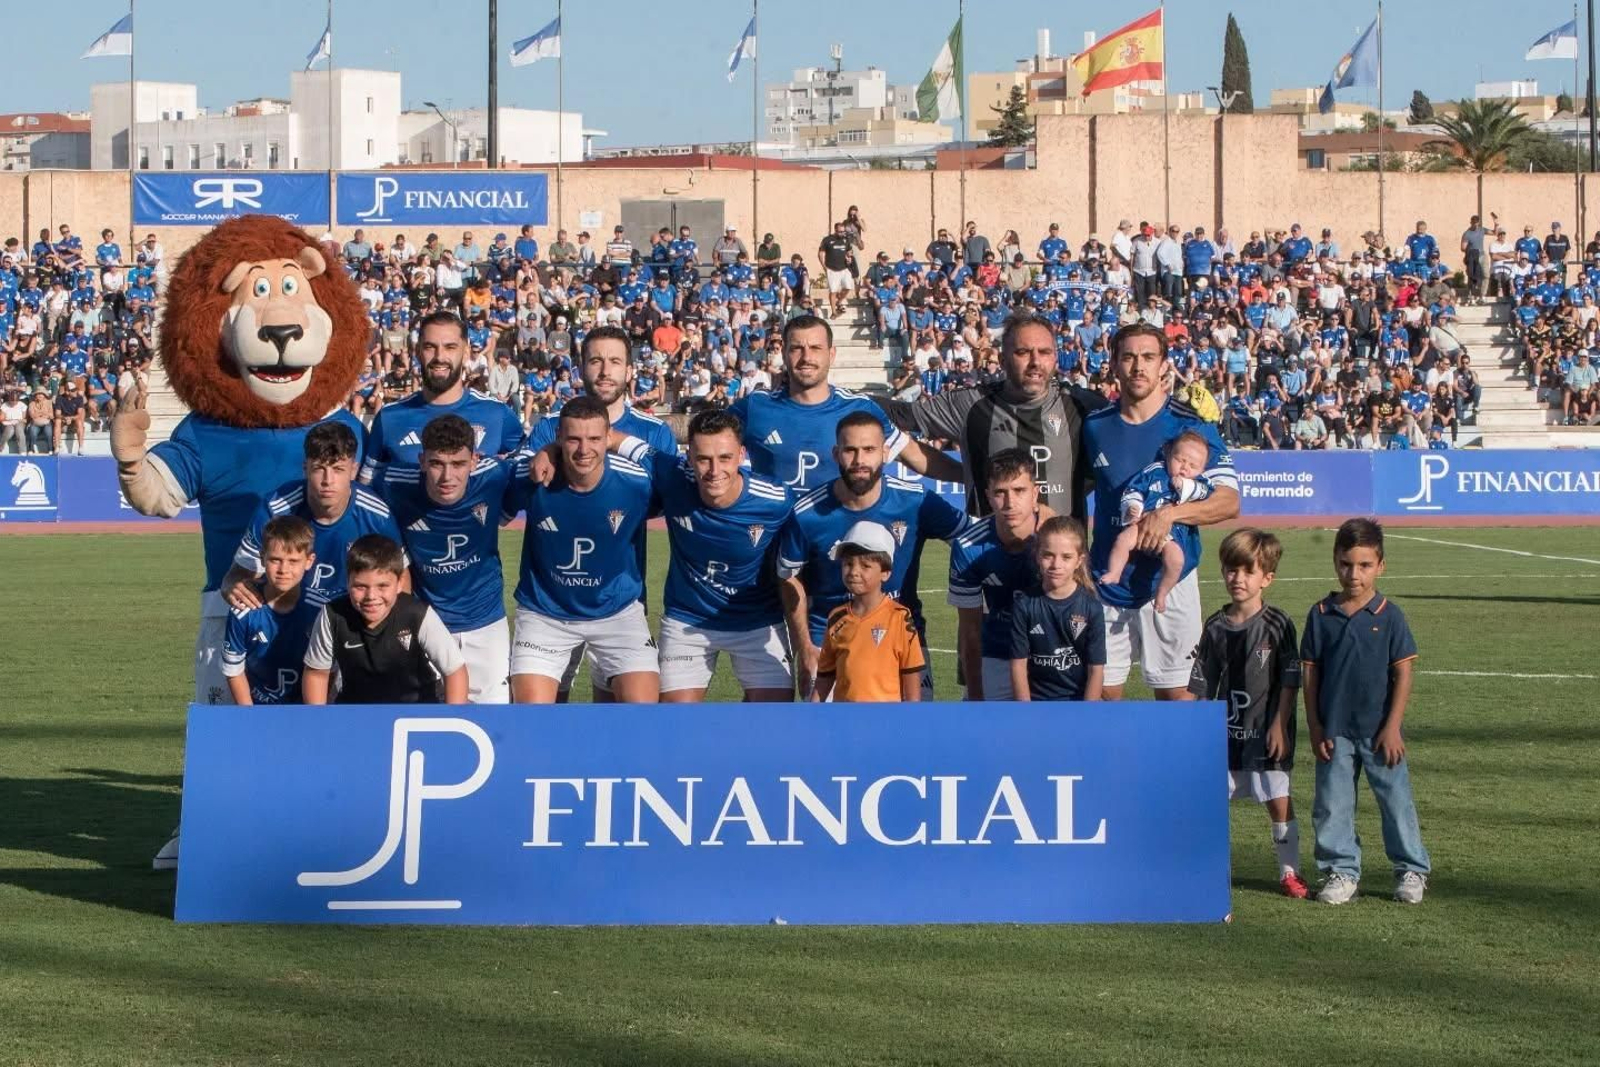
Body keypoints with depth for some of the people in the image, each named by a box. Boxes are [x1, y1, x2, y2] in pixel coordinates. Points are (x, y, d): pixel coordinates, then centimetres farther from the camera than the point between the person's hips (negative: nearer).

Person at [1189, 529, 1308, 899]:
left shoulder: (1277, 625, -6)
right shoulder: (1215, 627, 4)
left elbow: (1289, 682, -6)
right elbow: (1203, 684, 9)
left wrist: (1279, 726, -11)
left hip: (1266, 731, -3)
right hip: (1225, 730, 3)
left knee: (1278, 800, 0)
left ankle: (1289, 871, 9)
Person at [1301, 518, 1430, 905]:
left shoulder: (1389, 616, -4)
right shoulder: (1321, 615, 2)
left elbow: (1403, 673, -4)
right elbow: (1310, 673, 5)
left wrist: (1392, 727, -9)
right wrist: (1314, 727, 1)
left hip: (1379, 730, -2)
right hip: (1334, 731, 2)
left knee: (1396, 799, 4)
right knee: (1333, 804, 5)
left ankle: (1411, 870, 15)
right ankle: (1342, 870, 16)